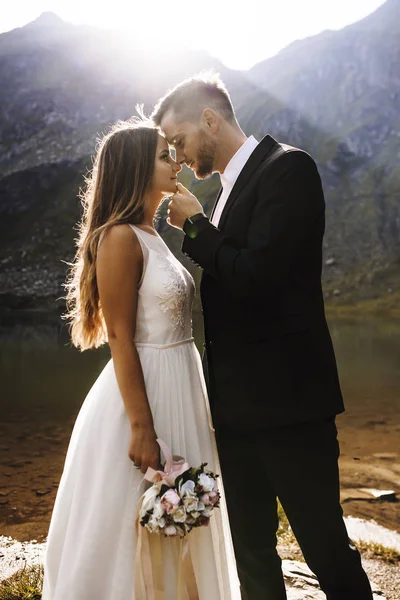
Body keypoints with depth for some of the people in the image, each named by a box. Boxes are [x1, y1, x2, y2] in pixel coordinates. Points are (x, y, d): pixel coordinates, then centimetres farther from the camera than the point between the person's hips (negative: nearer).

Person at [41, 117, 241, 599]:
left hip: (177, 391, 9)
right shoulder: (121, 238, -15)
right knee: (135, 532, 5)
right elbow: (120, 338, -19)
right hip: (144, 393, -9)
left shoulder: (151, 235, 12)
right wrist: (142, 428, -21)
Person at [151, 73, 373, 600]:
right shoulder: (230, 186, 14)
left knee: (325, 545, 3)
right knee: (252, 552, 17)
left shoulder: (287, 167, -11)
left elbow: (255, 277, -22)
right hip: (237, 404, 9)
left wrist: (195, 224, -10)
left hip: (286, 399, -8)